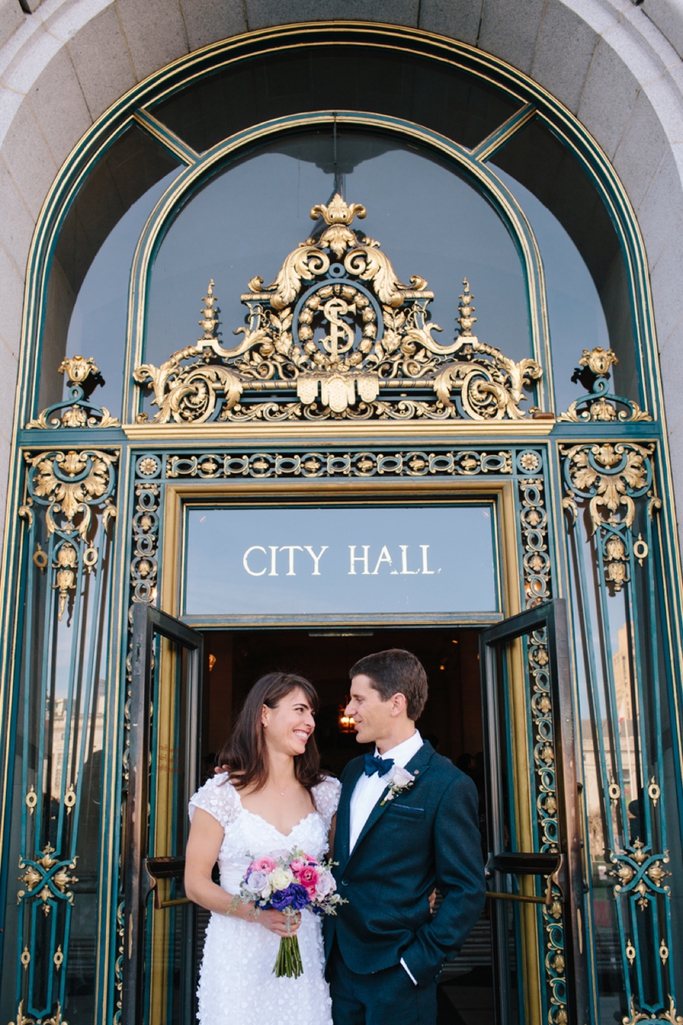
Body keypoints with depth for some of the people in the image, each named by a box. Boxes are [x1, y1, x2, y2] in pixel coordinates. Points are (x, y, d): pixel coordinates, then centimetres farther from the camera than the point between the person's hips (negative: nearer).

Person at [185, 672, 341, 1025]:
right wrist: (257, 913, -18)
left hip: (304, 952, 3)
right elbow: (196, 883, -5)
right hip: (239, 953, -3)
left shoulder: (324, 793, 4)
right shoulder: (223, 793, -6)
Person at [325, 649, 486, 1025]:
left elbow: (466, 891, -13)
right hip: (338, 964, 6)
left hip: (394, 977, -6)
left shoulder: (448, 785, -14)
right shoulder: (353, 771, 7)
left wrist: (417, 961, -13)